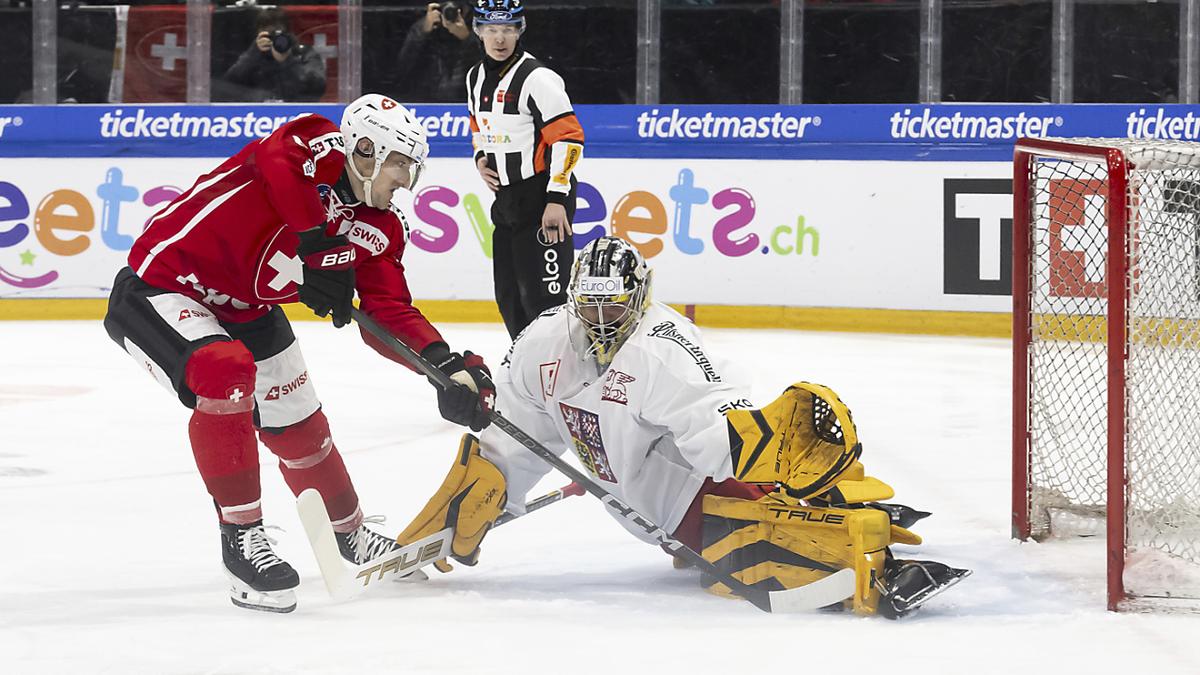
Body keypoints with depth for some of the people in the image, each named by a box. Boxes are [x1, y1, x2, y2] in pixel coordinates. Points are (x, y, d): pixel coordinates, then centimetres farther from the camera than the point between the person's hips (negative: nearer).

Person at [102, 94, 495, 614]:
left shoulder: (380, 230, -1)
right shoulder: (314, 146, -23)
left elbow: (389, 313, -4)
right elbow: (276, 161, -46)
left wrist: (449, 366, -19)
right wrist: (316, 245, -45)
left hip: (244, 311, 9)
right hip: (161, 285, -9)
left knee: (299, 426, 16)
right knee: (226, 373, -34)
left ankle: (350, 535, 42)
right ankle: (241, 538, -23)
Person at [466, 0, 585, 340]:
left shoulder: (537, 77, -16)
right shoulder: (476, 77, 10)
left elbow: (569, 137, -20)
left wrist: (557, 199, -23)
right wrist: (481, 158, 7)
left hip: (543, 198, -9)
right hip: (506, 197, 9)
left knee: (543, 293, -14)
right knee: (509, 296, 13)